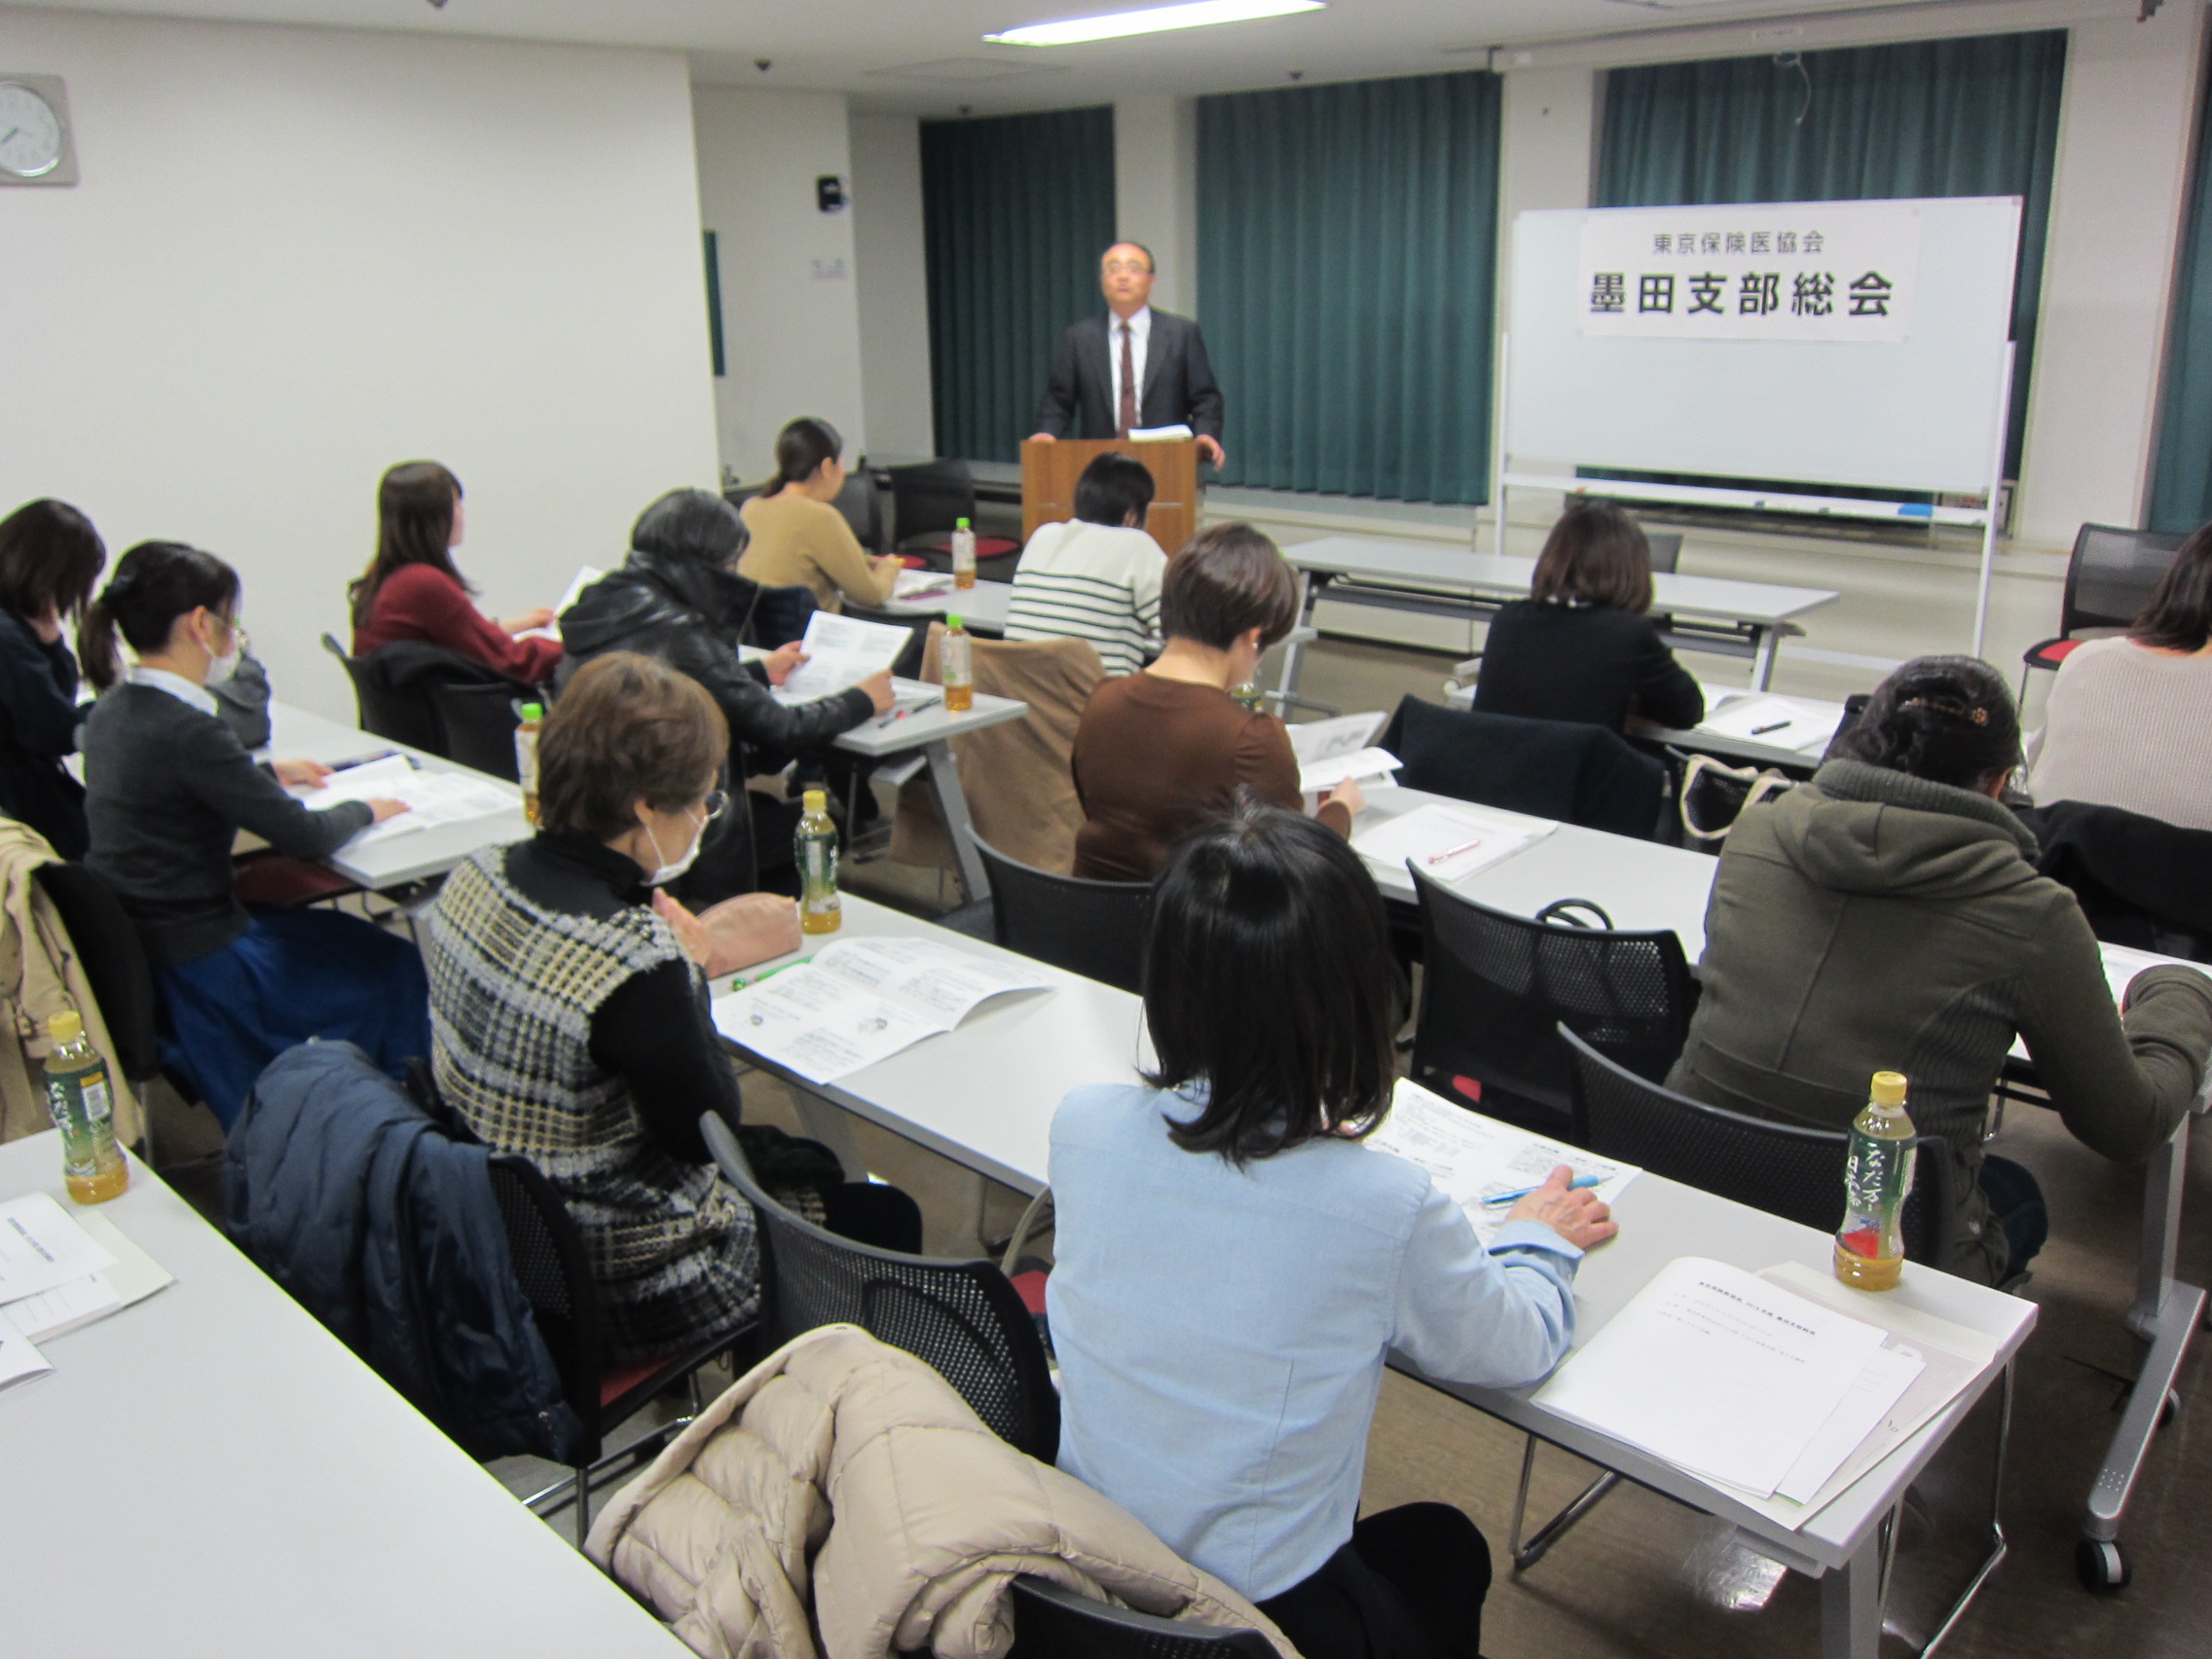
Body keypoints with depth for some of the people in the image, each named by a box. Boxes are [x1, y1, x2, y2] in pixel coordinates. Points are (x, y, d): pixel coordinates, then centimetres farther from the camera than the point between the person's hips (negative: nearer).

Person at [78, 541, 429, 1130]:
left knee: (349, 932, 23)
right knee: (395, 966, 8)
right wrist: (365, 809, 0)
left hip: (130, 946, 9)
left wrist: (269, 773, 23)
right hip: (199, 967, -9)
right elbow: (305, 837, -19)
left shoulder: (111, 711, 2)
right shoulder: (186, 730, -26)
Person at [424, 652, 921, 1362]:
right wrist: (692, 970, -10)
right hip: (624, 1292, -8)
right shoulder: (634, 963, -34)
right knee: (889, 1219, 14)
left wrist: (696, 953, 6)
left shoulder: (480, 879, -9)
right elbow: (707, 1130, -18)